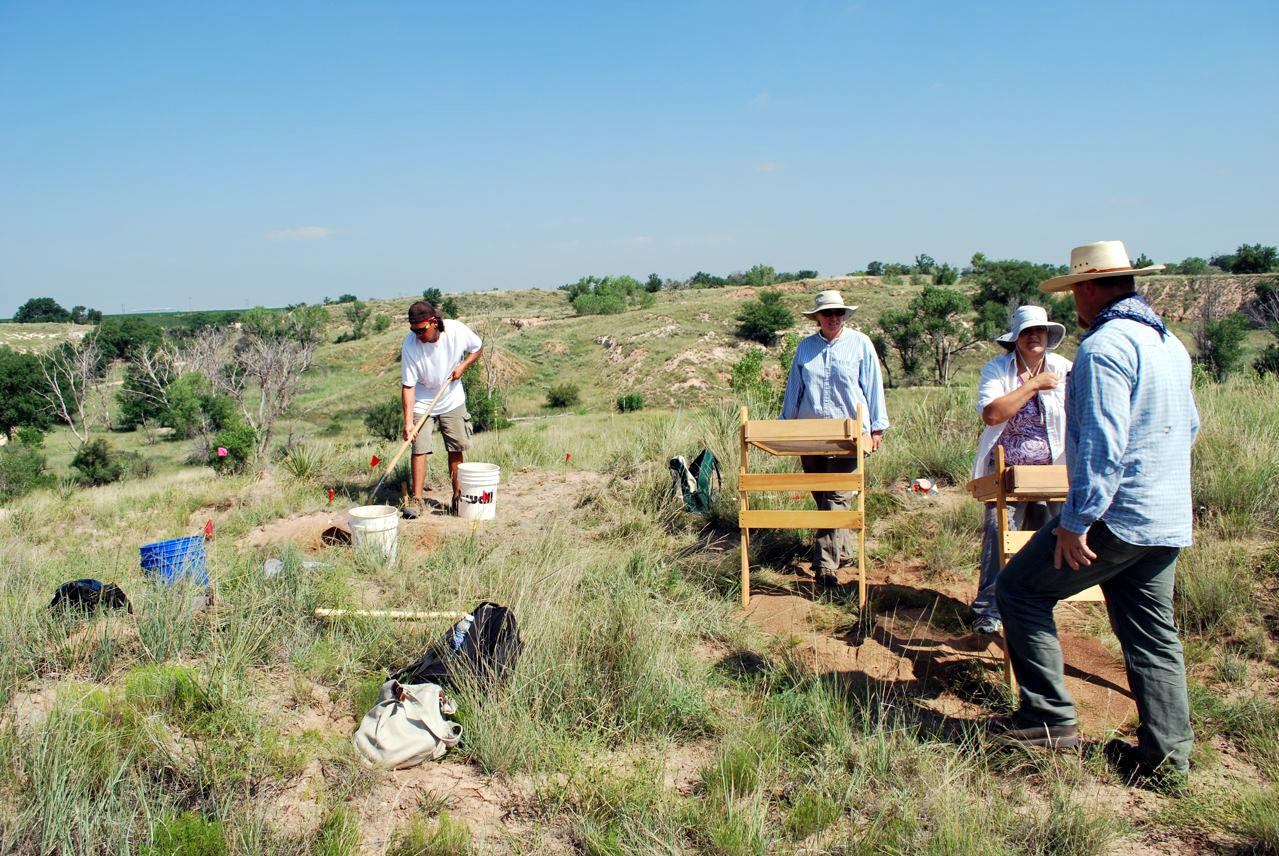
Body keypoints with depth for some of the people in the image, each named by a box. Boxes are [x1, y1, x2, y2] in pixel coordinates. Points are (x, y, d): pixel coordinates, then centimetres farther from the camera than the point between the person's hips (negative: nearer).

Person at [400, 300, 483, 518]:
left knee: (456, 449, 4)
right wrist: (408, 421, -27)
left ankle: (458, 496, 16)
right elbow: (408, 386, -21)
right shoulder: (410, 344, -24)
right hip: (421, 403, -2)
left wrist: (463, 366, -14)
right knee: (419, 449, -9)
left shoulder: (457, 330, -19)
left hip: (452, 400, 2)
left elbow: (477, 347, 3)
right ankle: (417, 499, 1)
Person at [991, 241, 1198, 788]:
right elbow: (1189, 425, 26)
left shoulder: (1105, 346, -15)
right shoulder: (1169, 342, 15)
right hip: (1169, 520, 9)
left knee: (1019, 590, 2)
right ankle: (1166, 758, 19)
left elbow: (1102, 442, -24)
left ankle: (1049, 718, 4)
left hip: (1117, 515, -9)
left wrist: (1076, 521, -23)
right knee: (1152, 635, 14)